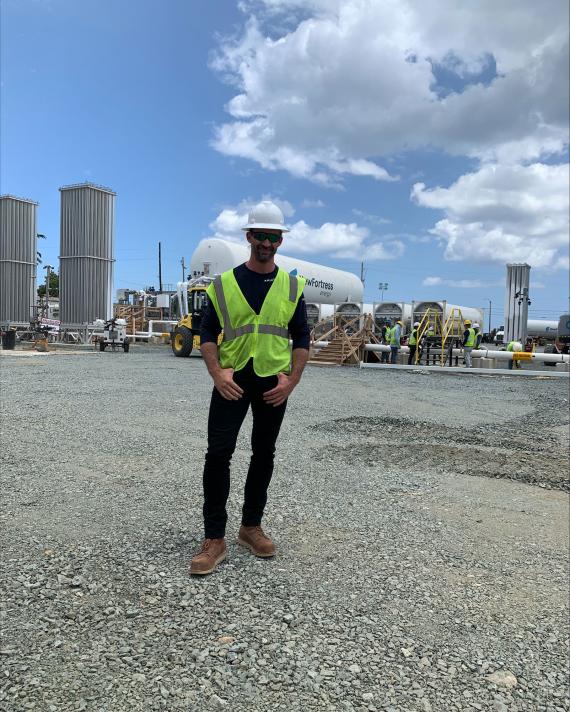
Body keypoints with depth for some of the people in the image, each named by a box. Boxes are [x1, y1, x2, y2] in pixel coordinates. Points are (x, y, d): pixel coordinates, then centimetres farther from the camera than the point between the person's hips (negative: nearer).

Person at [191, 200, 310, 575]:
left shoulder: (291, 287, 5)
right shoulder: (225, 284, 1)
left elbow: (301, 338, 6)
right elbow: (208, 334, 2)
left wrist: (292, 380, -6)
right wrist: (217, 374, -13)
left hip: (273, 382, 2)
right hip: (233, 379, -2)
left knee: (264, 454, 10)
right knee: (218, 453, -9)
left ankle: (252, 526, 26)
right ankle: (215, 539, 2)